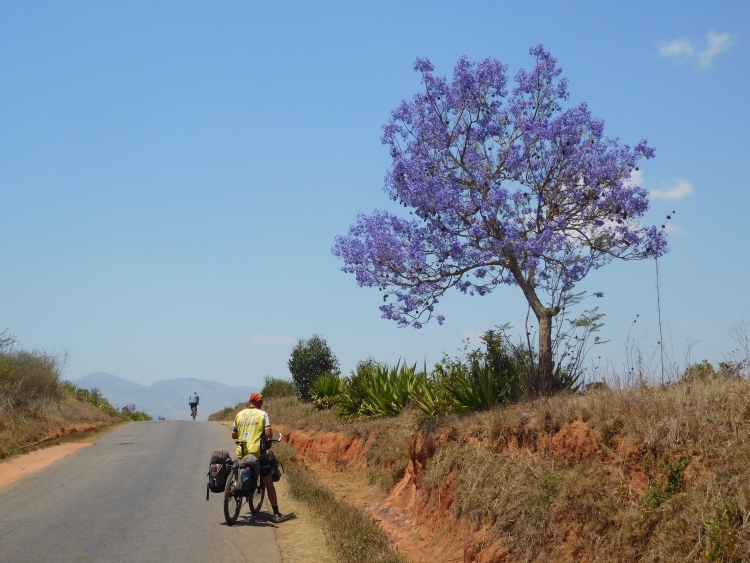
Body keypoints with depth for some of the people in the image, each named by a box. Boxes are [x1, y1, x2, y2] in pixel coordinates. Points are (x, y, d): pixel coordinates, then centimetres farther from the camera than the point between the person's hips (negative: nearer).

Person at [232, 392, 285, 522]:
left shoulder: (239, 414, 11)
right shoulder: (262, 414, 1)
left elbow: (233, 435, 15)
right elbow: (268, 433, -10)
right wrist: (269, 438, 12)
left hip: (241, 453, 4)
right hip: (257, 452, -4)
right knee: (269, 483, 2)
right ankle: (276, 513, 1)